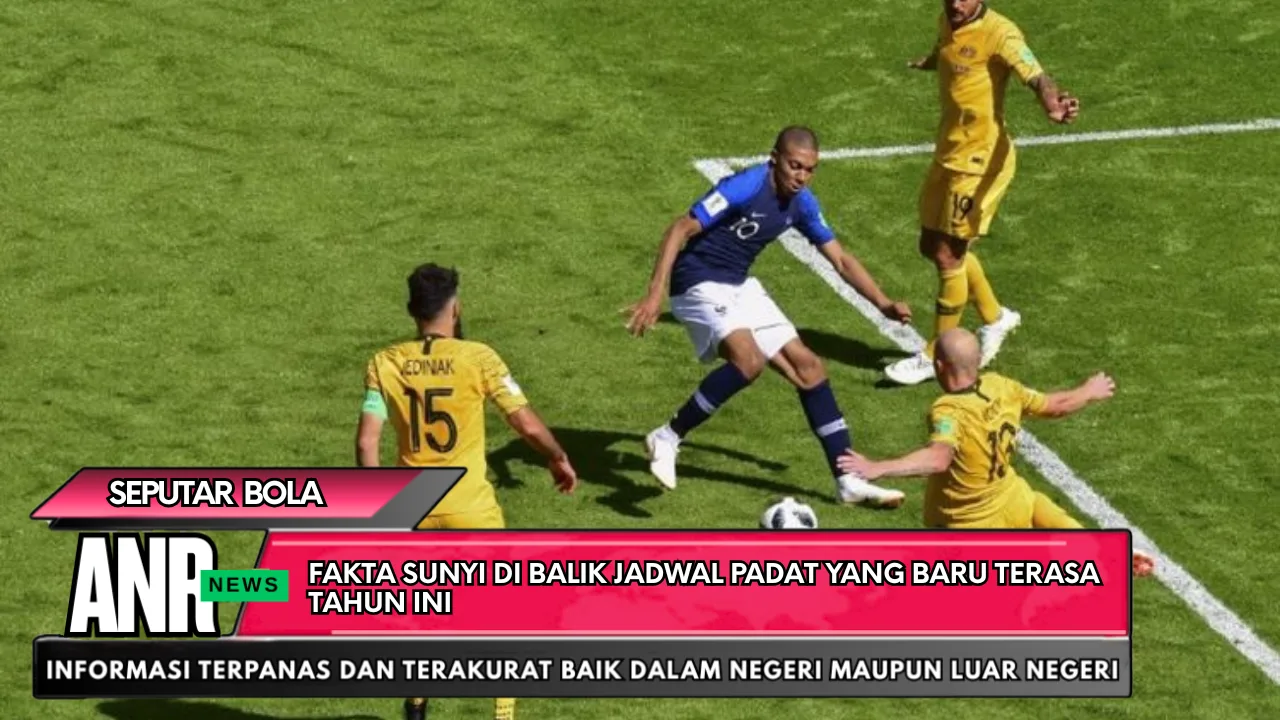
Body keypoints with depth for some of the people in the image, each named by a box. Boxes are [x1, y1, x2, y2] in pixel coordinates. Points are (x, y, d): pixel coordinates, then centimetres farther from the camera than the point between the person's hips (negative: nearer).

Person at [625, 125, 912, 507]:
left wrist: (883, 304, 1)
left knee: (807, 367, 5)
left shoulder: (801, 203, 1)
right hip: (699, 284, -8)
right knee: (749, 360, -32)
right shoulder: (745, 187, -23)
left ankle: (849, 481, 10)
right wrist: (655, 293, -32)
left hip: (740, 287, 8)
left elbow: (840, 259, 12)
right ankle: (667, 439, -16)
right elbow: (681, 229, -25)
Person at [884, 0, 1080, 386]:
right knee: (932, 246, 16)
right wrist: (929, 62, 51)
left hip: (979, 162, -8)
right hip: (948, 155, 8)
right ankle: (994, 317, 37)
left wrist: (1052, 102, -57)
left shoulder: (998, 32, -20)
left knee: (948, 255, -3)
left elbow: (1035, 76, -35)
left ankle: (936, 357, 12)